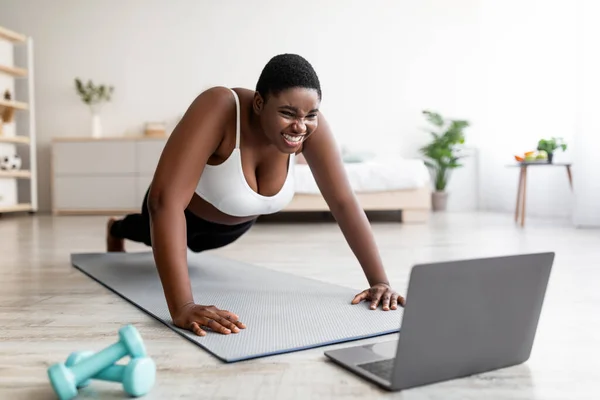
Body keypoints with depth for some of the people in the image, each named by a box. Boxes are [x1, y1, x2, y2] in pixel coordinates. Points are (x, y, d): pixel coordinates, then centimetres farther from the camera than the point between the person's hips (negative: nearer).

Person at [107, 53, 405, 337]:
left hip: (236, 222, 4)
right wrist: (182, 307, -58)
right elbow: (165, 199, -52)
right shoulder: (219, 108, -46)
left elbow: (344, 202, -29)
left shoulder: (310, 125, -33)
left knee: (194, 244, 38)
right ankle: (116, 230, 69)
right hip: (186, 212, -3)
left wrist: (379, 281, -35)